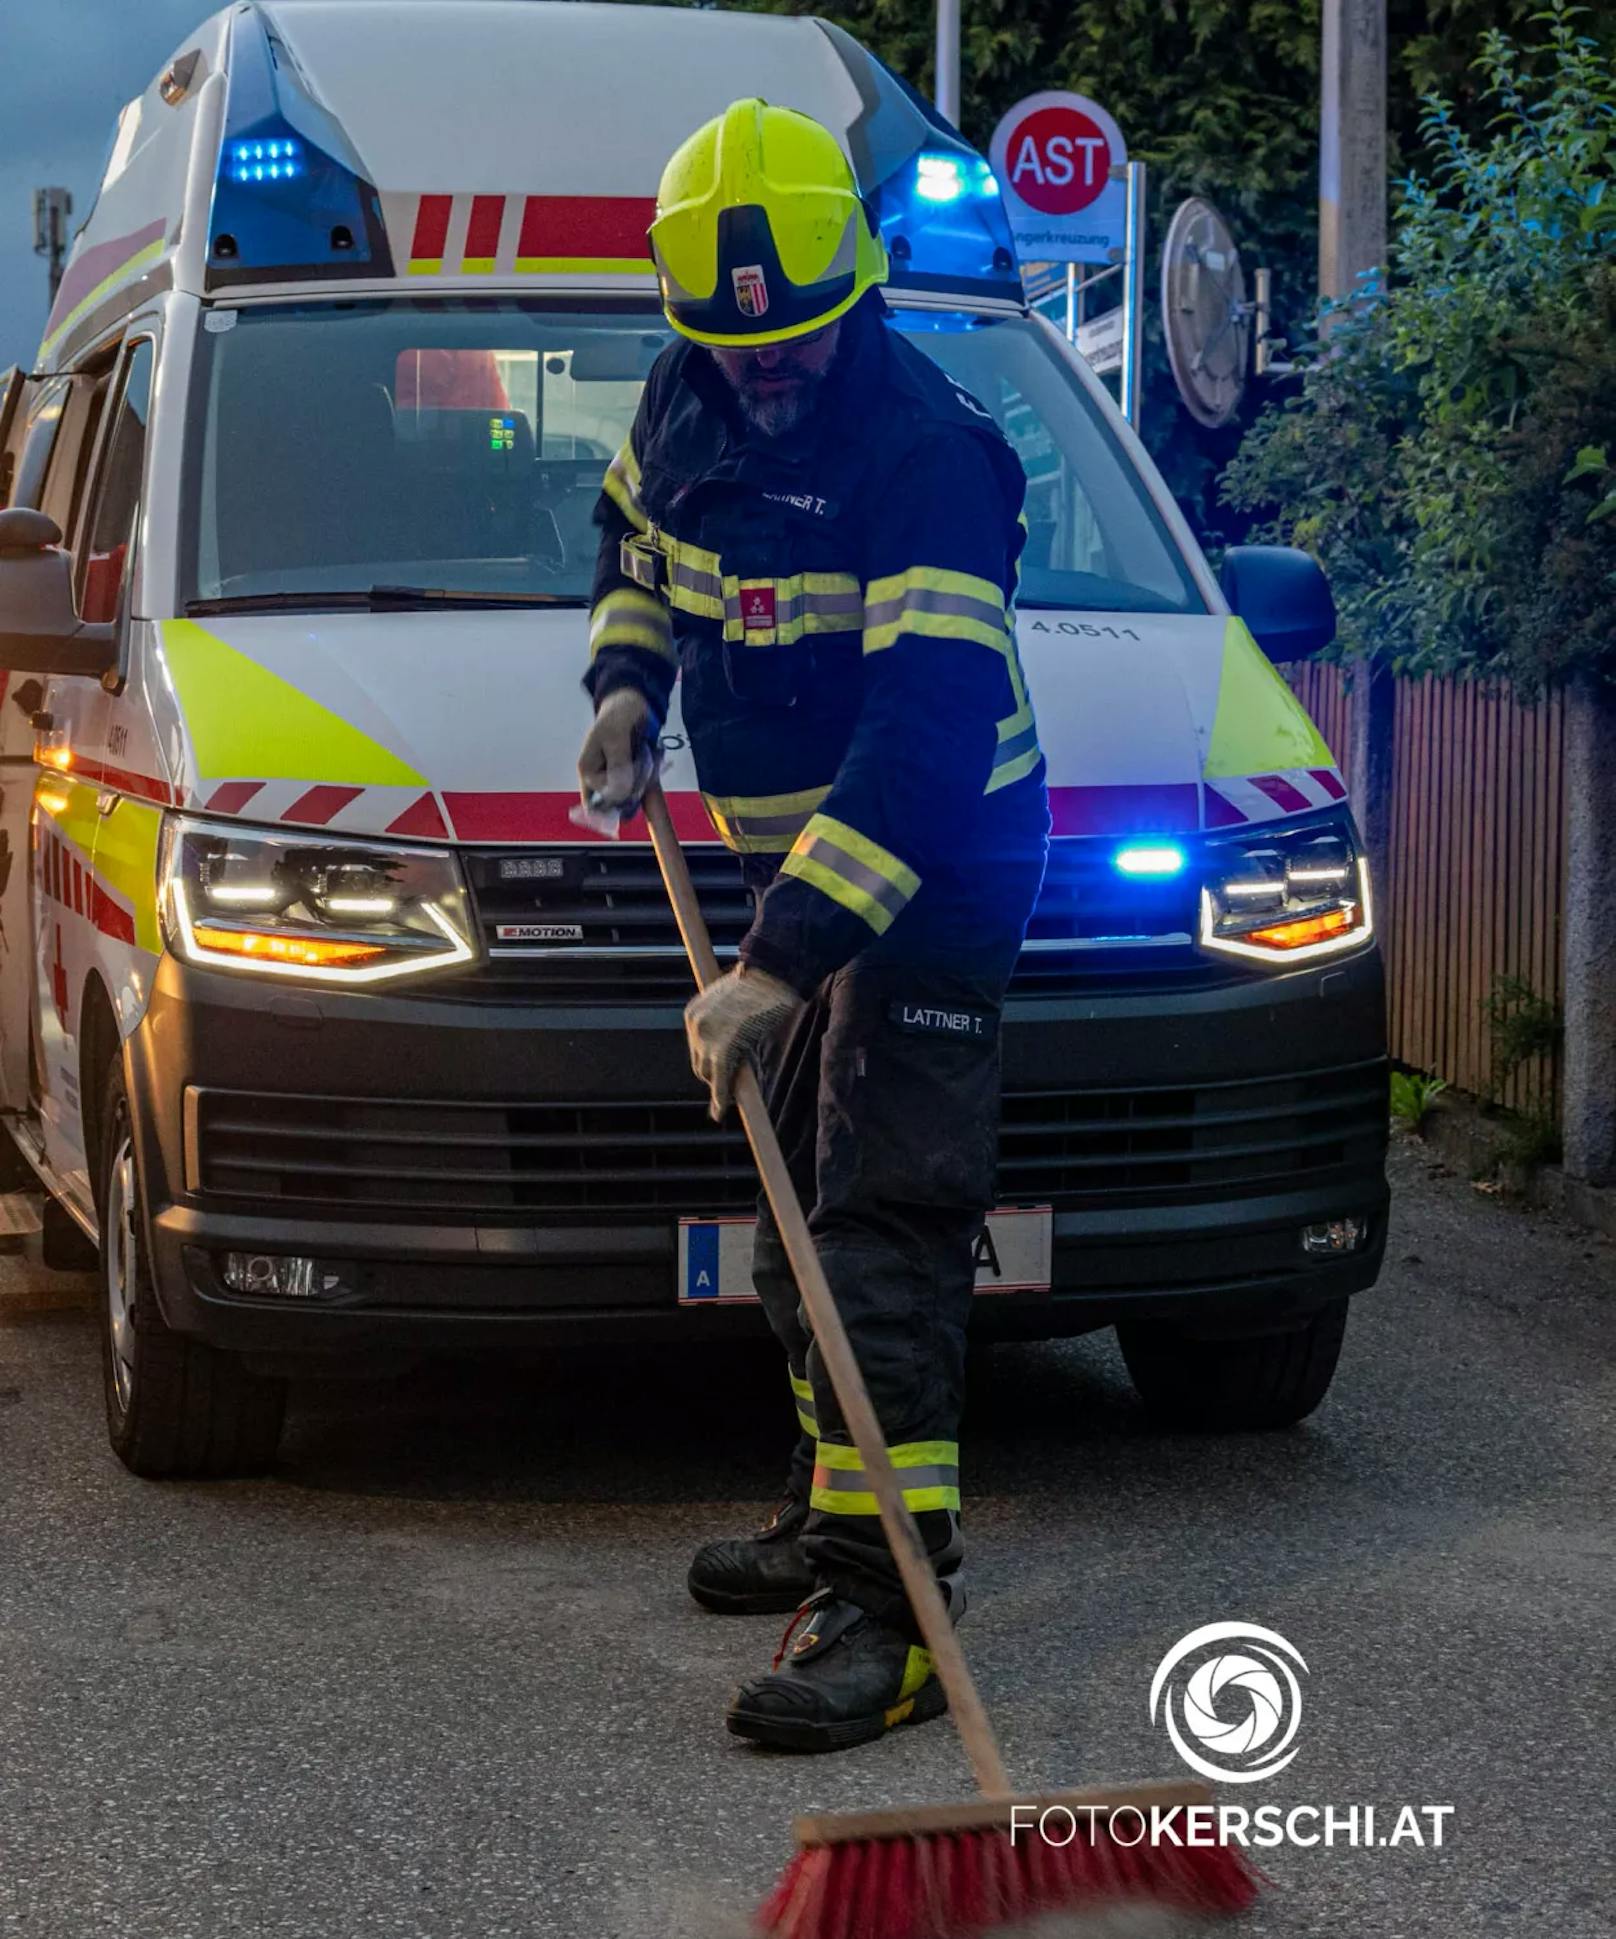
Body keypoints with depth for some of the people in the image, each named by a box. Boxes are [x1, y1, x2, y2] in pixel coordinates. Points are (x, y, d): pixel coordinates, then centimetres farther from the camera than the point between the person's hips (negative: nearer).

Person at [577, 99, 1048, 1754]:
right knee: (799, 1207, 18)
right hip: (802, 856, 9)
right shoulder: (685, 399, 0)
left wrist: (778, 962, -38)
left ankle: (891, 1605, -17)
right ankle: (830, 1517, 32)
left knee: (882, 1229, -15)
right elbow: (632, 531, 24)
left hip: (936, 872, -9)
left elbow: (928, 735, -33)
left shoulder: (923, 452, -26)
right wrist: (626, 683, 3)